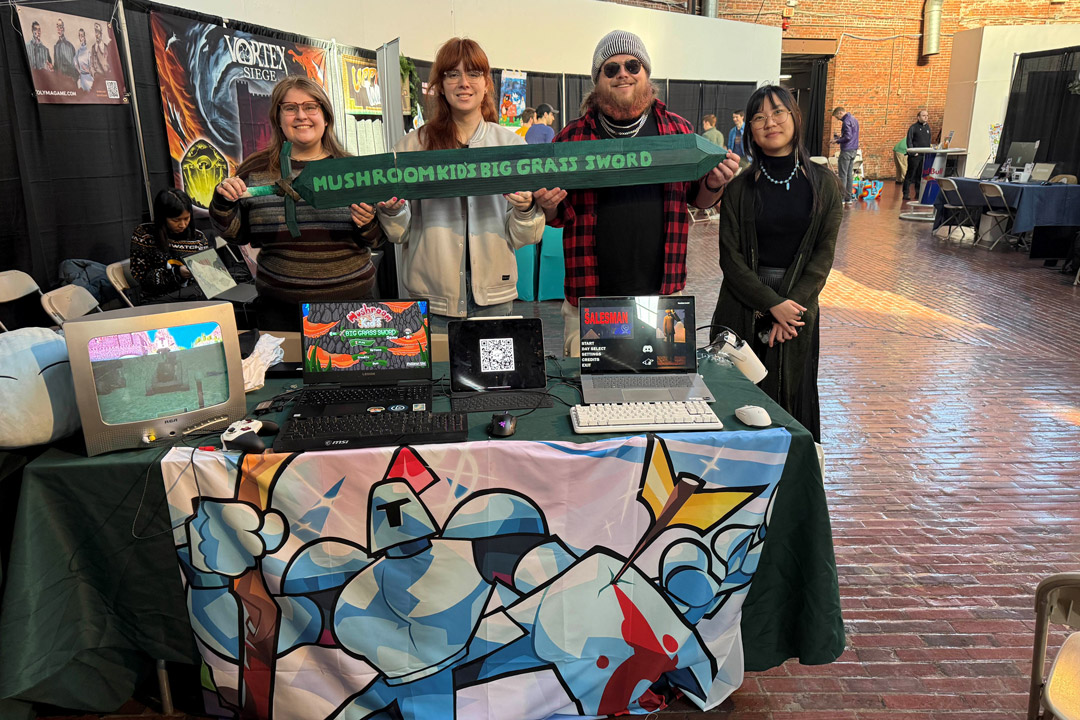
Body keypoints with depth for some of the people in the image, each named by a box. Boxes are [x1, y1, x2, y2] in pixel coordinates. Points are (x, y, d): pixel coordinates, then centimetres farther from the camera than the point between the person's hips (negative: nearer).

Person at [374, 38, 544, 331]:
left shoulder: (511, 144, 5)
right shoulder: (413, 145, 3)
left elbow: (523, 238, 6)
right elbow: (399, 233, 7)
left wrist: (526, 210, -14)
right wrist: (391, 210, -13)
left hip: (493, 299, 1)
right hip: (431, 299, 0)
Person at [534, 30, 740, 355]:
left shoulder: (678, 130, 6)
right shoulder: (573, 137, 3)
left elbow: (700, 200, 16)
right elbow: (559, 217, 10)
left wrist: (714, 183, -6)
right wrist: (549, 204, -13)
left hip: (661, 293, 1)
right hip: (589, 296, -1)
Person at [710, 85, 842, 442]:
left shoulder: (822, 183, 1)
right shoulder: (740, 186, -3)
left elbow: (823, 254, -1)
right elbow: (730, 256, -6)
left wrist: (793, 304, -12)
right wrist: (772, 304, -13)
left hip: (797, 306, 1)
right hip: (742, 308, -1)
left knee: (791, 395, 8)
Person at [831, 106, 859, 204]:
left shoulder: (846, 121, -15)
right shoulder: (854, 119, 15)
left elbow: (848, 137, -22)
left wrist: (837, 141, -9)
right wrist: (841, 135, 18)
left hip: (846, 150, -9)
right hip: (854, 150, 9)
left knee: (843, 174, -6)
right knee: (850, 174, 11)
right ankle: (849, 197, 14)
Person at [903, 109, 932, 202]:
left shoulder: (927, 127, 14)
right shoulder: (913, 127, -4)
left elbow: (929, 140, 20)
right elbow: (909, 140, -8)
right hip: (915, 156, -6)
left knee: (921, 175, 7)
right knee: (910, 175, -4)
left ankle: (918, 194, 13)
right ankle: (905, 194, -1)